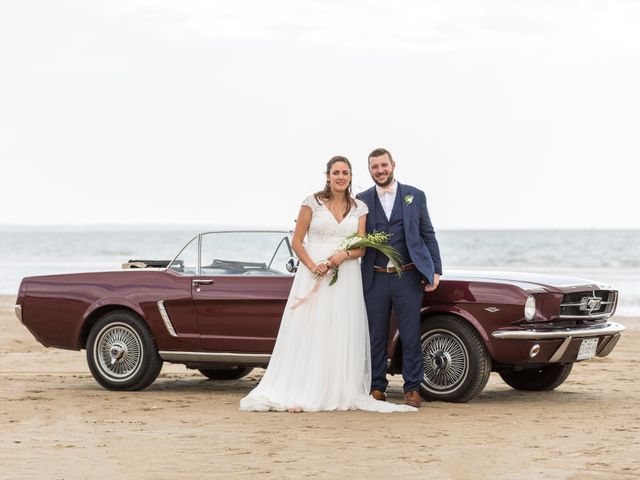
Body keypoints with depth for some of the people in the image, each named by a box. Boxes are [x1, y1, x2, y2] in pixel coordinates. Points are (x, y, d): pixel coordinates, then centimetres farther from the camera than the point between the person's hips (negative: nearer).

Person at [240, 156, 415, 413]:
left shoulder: (359, 208, 8)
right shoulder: (312, 203, 1)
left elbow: (362, 247, 5)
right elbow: (297, 241, 0)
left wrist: (344, 255, -16)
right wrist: (312, 266, -15)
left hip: (346, 278, 3)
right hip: (314, 274, -3)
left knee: (343, 334, 1)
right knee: (308, 333, -5)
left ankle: (340, 393, 5)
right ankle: (299, 394, -5)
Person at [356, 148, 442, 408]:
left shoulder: (415, 196, 6)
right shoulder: (362, 200, 7)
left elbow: (428, 235, 7)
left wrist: (436, 270, 1)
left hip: (408, 277, -1)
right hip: (375, 279, 1)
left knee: (411, 335, 1)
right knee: (376, 336, 6)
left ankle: (412, 388, 8)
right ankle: (377, 387, 13)